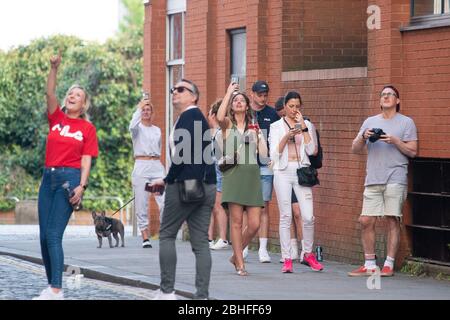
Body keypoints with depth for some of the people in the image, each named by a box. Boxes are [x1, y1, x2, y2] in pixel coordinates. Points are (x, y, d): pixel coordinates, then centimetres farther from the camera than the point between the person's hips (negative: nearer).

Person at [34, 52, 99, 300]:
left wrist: (82, 186, -12)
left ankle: (56, 290, -14)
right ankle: (52, 286, 11)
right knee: (44, 235, 3)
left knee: (53, 234, -13)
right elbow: (50, 93, -2)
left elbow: (86, 159, 0)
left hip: (69, 179, -5)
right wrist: (54, 68, -15)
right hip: (49, 177, 5)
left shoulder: (87, 128, 4)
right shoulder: (56, 118, 12)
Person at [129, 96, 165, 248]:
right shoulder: (138, 128, 5)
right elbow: (132, 126, -20)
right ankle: (145, 238, -2)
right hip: (141, 166, -3)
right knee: (141, 204, -4)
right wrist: (139, 107, -17)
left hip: (157, 167, 3)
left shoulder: (157, 130, 18)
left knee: (165, 202, -10)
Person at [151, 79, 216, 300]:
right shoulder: (197, 117, 19)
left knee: (167, 235, 3)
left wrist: (167, 180, -9)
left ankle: (167, 291, 1)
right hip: (205, 186, 8)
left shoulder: (189, 116, -9)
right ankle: (202, 295, -1)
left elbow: (184, 153, -19)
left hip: (185, 185, -8)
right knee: (200, 242, 3)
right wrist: (170, 180, 15)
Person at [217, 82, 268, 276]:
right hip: (234, 174, -3)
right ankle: (240, 265, 1)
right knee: (236, 221, -5)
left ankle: (236, 256, 18)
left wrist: (259, 135, 0)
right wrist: (229, 92, -11)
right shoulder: (228, 124, 7)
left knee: (254, 224, -4)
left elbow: (263, 154, 9)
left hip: (252, 175, 3)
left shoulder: (253, 126, 16)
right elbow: (220, 117, -19)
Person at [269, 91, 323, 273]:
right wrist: (286, 136, -13)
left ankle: (308, 254, 12)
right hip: (283, 171, -1)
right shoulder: (276, 126, 8)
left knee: (308, 217, -7)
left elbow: (312, 151, -2)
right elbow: (274, 154, 0)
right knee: (286, 217, -3)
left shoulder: (307, 125, 10)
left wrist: (304, 128, -7)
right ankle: (287, 259, 1)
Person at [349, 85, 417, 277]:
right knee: (366, 221, -2)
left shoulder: (406, 123, 6)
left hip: (395, 179, -4)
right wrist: (363, 137, -5)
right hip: (373, 180, 4)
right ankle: (369, 265, 5)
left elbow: (413, 151, 1)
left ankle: (389, 265, -1)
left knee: (392, 221, -6)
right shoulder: (370, 122, 18)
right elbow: (355, 149, 14)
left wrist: (395, 141, -12)